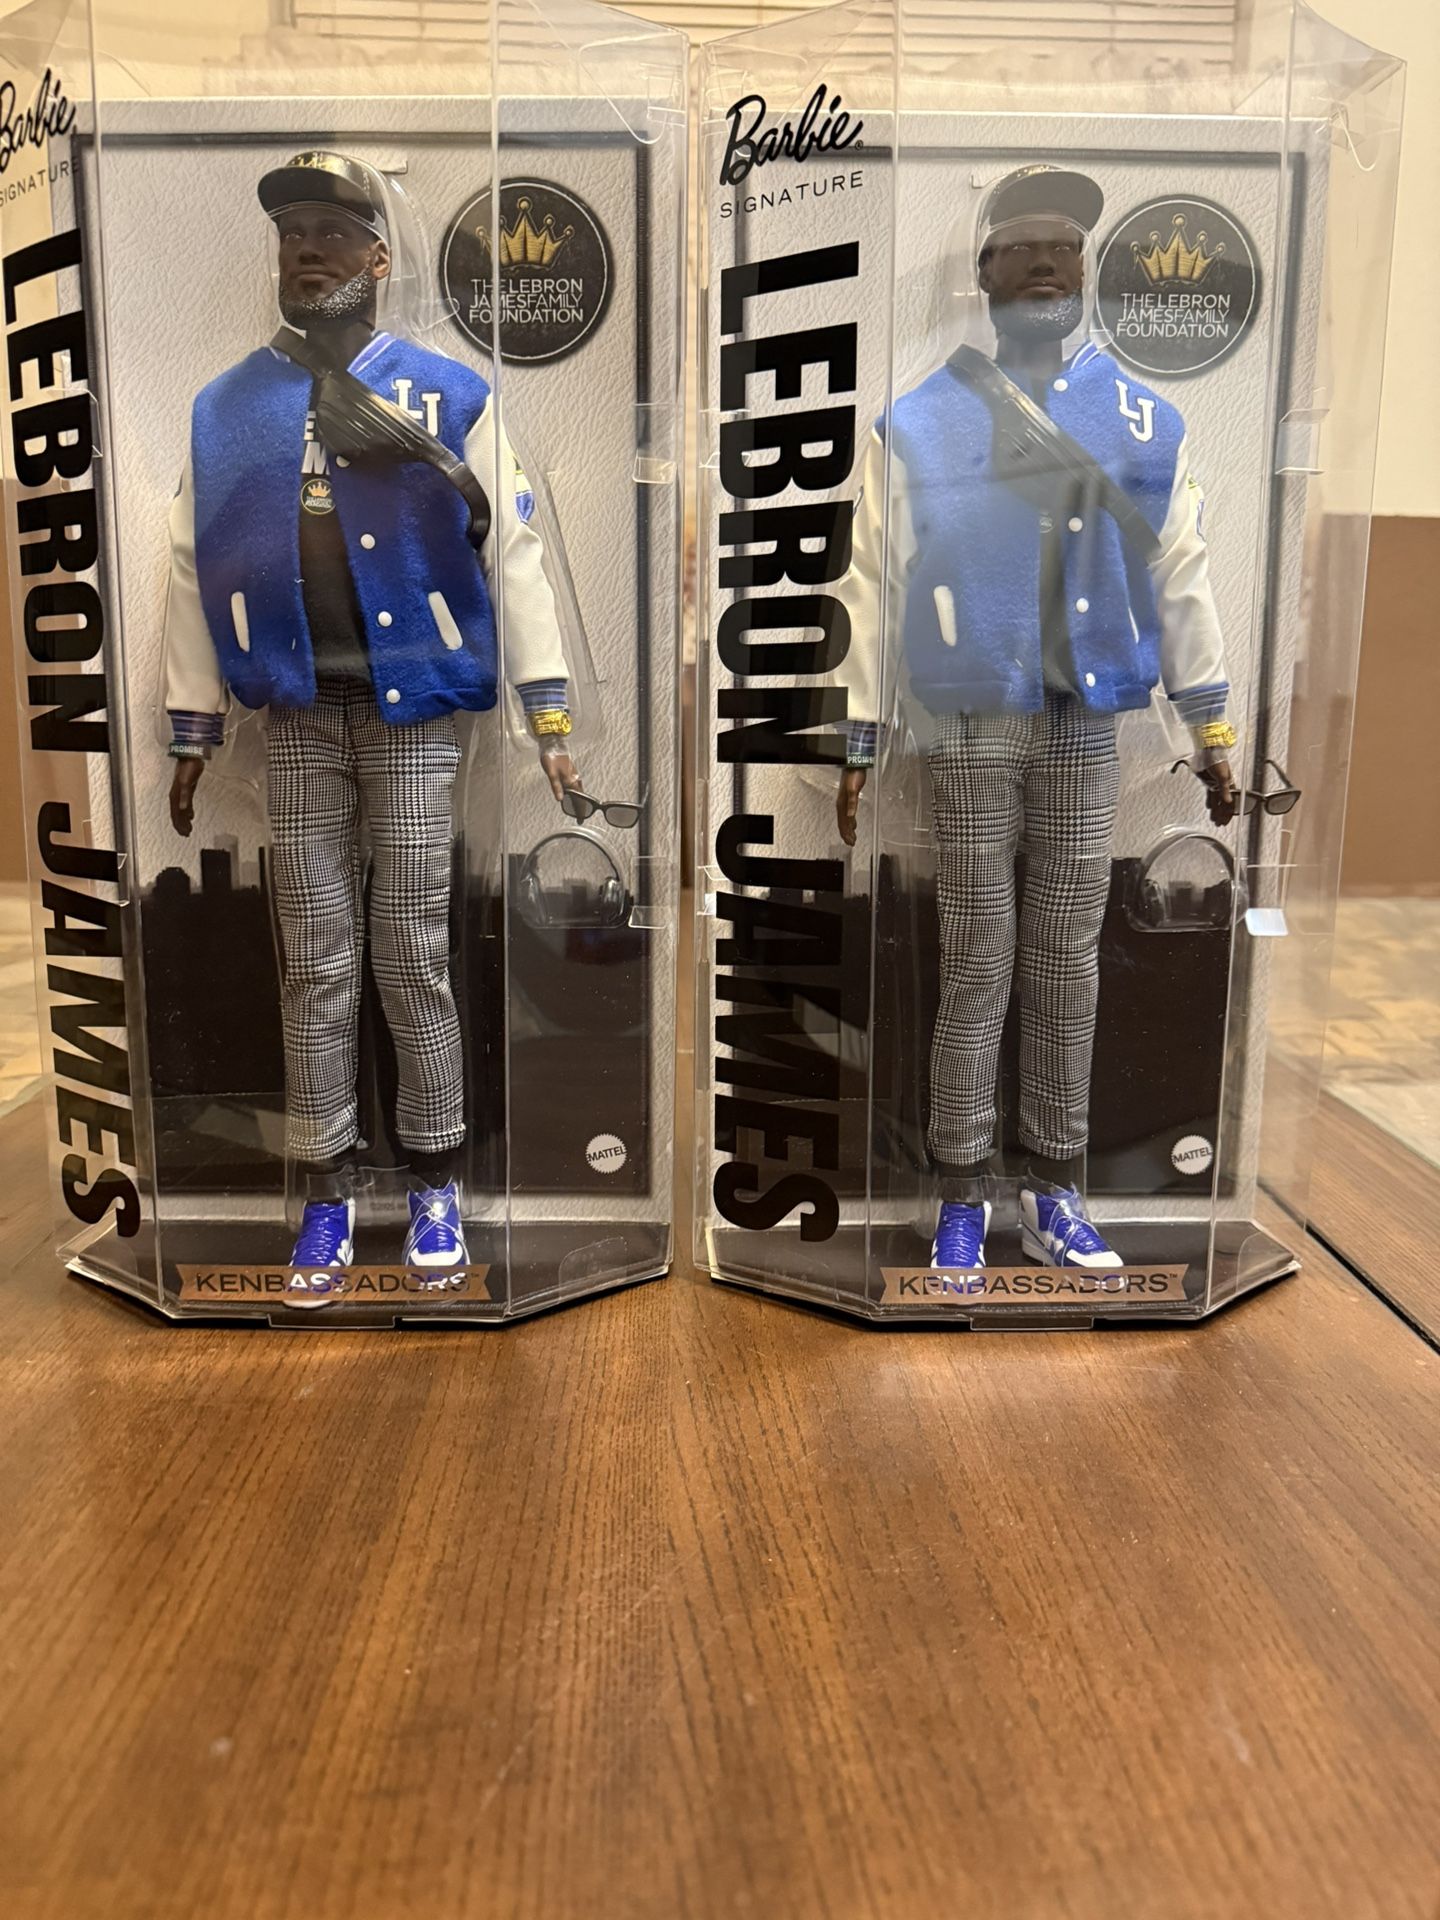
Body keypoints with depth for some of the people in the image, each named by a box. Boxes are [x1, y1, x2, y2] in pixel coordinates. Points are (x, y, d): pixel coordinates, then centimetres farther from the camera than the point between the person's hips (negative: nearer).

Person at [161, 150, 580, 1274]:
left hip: (413, 712, -3)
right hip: (298, 718, 3)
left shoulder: (448, 397, 1)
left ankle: (436, 1183, 16)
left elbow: (513, 551, -2)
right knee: (315, 963, 6)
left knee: (413, 956, 1)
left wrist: (548, 712, -8)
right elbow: (193, 570, 11)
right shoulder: (226, 409, 10)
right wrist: (194, 732, 9)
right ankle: (327, 1191, 18)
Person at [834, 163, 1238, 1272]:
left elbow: (1183, 579, 10)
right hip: (971, 731, -2)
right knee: (978, 966, 1)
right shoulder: (920, 422, 1)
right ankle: (964, 1197, 13)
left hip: (1087, 730, 2)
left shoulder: (1148, 420, 8)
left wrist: (1213, 735, 9)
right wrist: (858, 744, -2)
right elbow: (871, 587, 1)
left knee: (1069, 962, 6)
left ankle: (1054, 1190, 18)